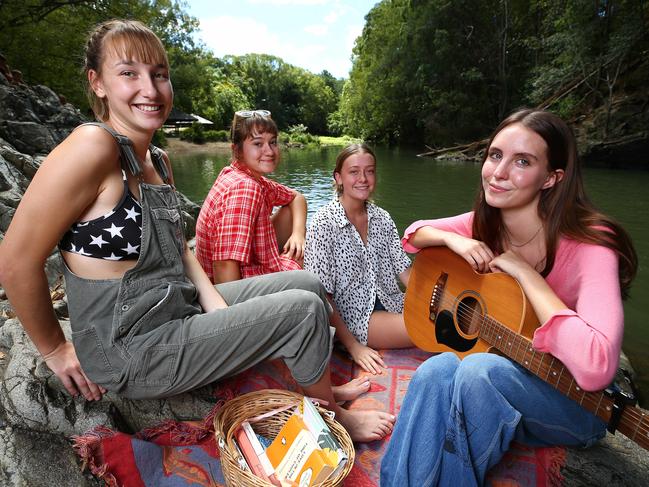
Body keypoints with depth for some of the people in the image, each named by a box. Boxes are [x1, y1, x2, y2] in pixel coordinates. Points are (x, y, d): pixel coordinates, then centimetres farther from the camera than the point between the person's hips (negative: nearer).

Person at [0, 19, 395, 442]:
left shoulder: (158, 160, 5)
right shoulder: (93, 147, -22)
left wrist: (215, 301, -1)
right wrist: (56, 350, -9)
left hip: (182, 308, 9)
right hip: (132, 351, -8)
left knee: (307, 283, 11)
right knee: (304, 309, -14)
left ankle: (325, 383, 32)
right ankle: (334, 418, 15)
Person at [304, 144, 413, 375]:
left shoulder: (382, 218, 6)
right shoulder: (324, 223, -12)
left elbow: (403, 269, 5)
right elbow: (321, 295, -14)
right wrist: (353, 346, -18)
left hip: (391, 304, 6)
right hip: (354, 318, -6)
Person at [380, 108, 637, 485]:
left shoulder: (589, 247, -24)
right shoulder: (485, 224, -7)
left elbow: (596, 368, -37)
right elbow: (415, 233, 6)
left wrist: (525, 273, -30)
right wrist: (453, 239, -15)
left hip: (575, 401, -3)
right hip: (495, 367, 4)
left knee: (479, 370, -34)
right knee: (437, 370, -29)